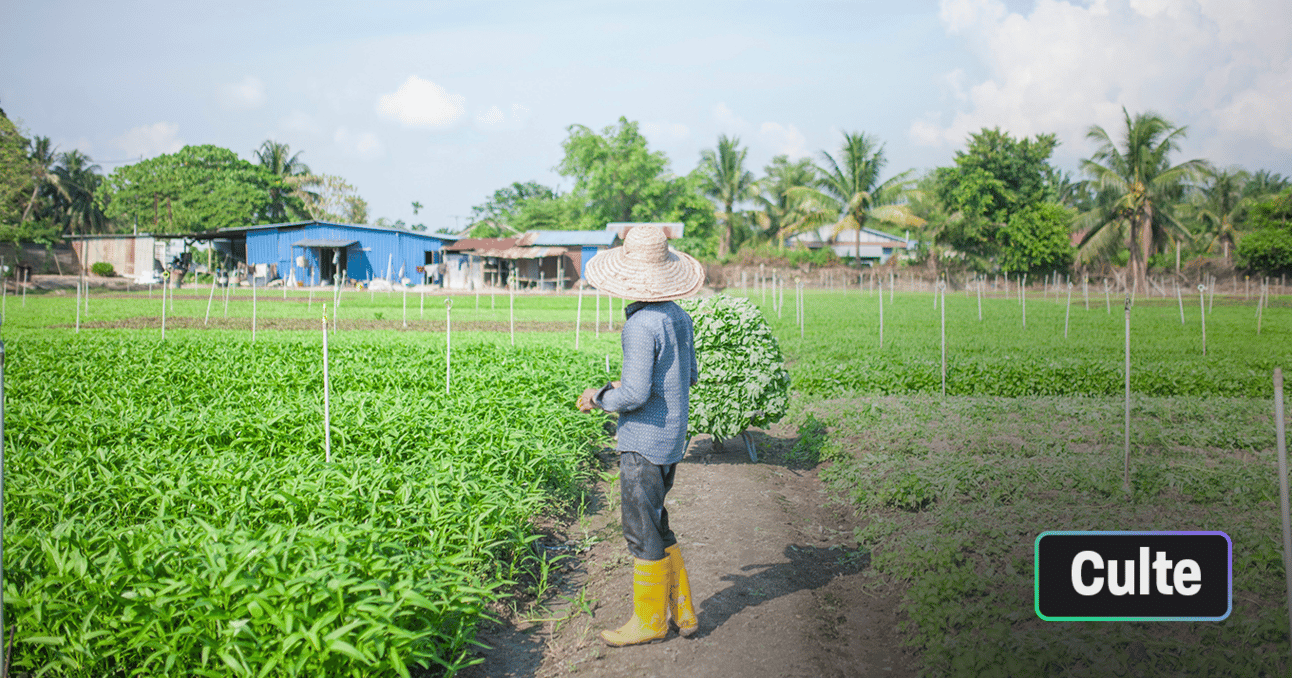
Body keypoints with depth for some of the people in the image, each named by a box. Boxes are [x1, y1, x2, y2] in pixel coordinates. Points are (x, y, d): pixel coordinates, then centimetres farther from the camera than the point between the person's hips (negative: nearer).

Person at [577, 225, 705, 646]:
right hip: (672, 438, 9)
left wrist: (598, 398, -5)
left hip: (644, 441, -9)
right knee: (656, 526, 19)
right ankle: (681, 611, 26)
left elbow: (636, 394, -23)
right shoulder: (680, 317, 6)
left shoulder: (642, 324, -20)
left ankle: (650, 621, 17)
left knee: (643, 533, 4)